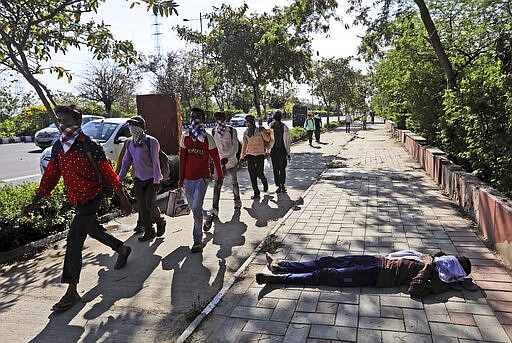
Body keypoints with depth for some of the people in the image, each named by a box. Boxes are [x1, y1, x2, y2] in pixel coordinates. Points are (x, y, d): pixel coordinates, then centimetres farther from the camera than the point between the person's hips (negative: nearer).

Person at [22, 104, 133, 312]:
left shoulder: (90, 147, -19)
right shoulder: (58, 147, 3)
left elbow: (109, 175, -15)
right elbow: (50, 176, 9)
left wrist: (123, 201, -12)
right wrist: (34, 203, 6)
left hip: (91, 198, -8)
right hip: (76, 199, 8)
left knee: (73, 240, -13)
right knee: (93, 230, 24)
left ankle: (72, 291, -4)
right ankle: (123, 250, 49)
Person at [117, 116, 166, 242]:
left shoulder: (151, 141, -13)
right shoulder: (130, 143, 6)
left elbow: (155, 162, -16)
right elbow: (126, 162, 11)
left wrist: (156, 181, -19)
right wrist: (120, 178, 7)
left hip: (151, 179, -6)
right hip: (138, 179, 6)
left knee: (150, 204, -10)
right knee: (141, 206, 5)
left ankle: (160, 221, 20)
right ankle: (149, 232, 16)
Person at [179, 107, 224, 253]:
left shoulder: (207, 138, -5)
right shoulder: (185, 137, 6)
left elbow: (216, 159, 2)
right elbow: (182, 159, 12)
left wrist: (220, 177, 7)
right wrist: (181, 178, 13)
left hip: (202, 177, -5)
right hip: (188, 178, 5)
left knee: (196, 208, -13)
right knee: (193, 207, 14)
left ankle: (198, 240, -3)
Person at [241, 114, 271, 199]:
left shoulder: (260, 130, -2)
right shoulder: (245, 132, 10)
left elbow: (267, 139, -12)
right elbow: (244, 144, 18)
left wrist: (262, 132, -25)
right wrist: (243, 156, 18)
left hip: (260, 154, -4)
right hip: (250, 155, 4)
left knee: (259, 173, -7)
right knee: (252, 175, 1)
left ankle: (264, 181, 29)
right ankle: (256, 192, 11)